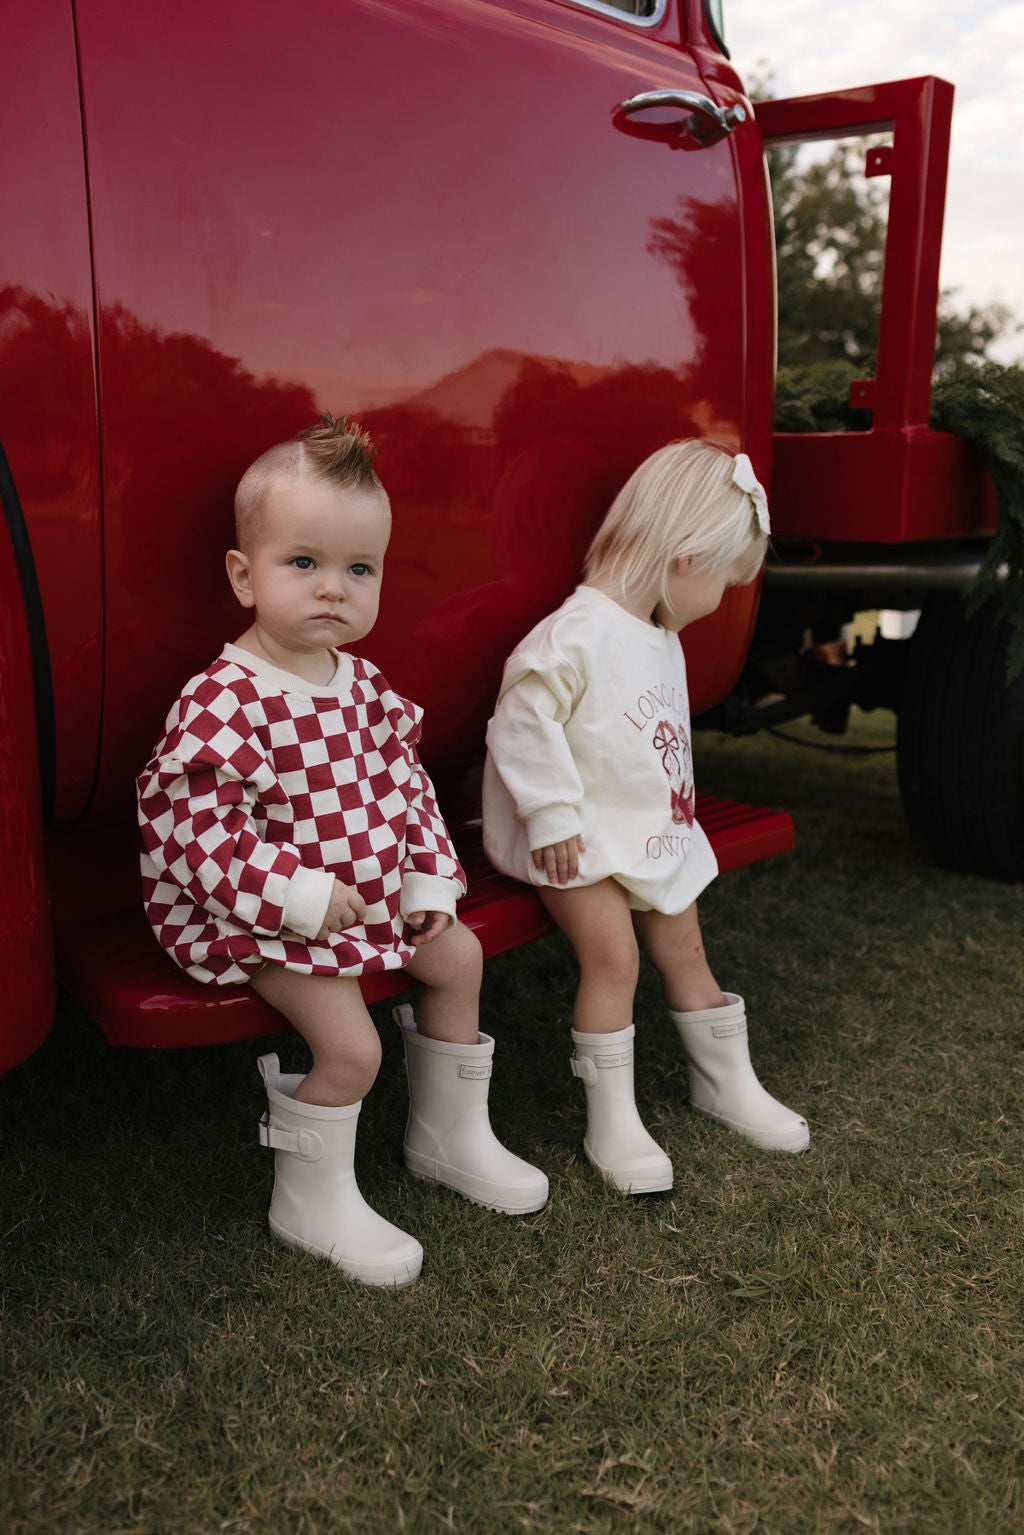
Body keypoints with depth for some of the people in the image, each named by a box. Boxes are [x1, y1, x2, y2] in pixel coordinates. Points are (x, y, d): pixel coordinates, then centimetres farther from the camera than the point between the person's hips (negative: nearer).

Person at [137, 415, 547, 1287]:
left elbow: (403, 785, 11)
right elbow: (187, 828, -26)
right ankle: (313, 1201, 11)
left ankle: (450, 1136, 36)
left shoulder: (362, 684, 1)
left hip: (372, 893, 9)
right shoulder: (223, 703, -25)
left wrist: (432, 884, 3)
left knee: (459, 955, 15)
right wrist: (299, 897, -28)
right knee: (352, 1044, -18)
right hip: (265, 920, -8)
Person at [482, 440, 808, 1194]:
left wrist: (677, 822, 19)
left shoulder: (664, 641, 11)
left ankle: (725, 1080, 32)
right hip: (583, 842, -8)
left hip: (657, 834, 9)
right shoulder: (579, 633, -20)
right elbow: (524, 718, -23)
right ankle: (612, 1122, -4)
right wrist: (552, 814, -22)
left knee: (684, 947, 14)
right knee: (614, 953, -17)